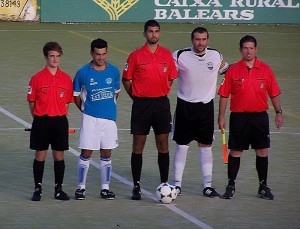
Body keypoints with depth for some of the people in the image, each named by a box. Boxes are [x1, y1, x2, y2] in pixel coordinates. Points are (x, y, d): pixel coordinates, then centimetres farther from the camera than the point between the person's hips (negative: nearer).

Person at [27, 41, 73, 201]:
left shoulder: (66, 79, 4)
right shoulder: (37, 78, -3)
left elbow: (67, 102, 11)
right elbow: (31, 101, 2)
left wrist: (60, 116, 4)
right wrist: (38, 118, 0)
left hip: (60, 121, 2)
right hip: (41, 121, -2)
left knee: (59, 155, 6)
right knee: (40, 155, 3)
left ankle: (58, 189, 14)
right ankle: (37, 189, 11)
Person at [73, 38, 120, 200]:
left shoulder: (114, 71, 3)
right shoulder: (83, 73, -5)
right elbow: (76, 95, 7)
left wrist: (109, 107, 12)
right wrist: (85, 110, 6)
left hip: (109, 118, 3)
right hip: (90, 119, -2)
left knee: (106, 154, 7)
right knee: (86, 153, -1)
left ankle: (105, 188, 15)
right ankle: (81, 187, 8)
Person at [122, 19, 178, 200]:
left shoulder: (167, 55, 5)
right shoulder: (136, 55, -3)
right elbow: (126, 80, 3)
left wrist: (161, 94, 8)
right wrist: (136, 97, 0)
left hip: (161, 103, 2)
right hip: (141, 104, -2)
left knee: (163, 145, 4)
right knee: (138, 146, 1)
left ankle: (164, 184, 11)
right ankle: (136, 186, 7)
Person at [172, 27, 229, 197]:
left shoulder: (216, 56, 1)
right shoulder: (180, 56, -7)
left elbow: (226, 70, 19)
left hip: (206, 106, 2)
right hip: (185, 105, -2)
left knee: (206, 145, 3)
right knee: (182, 145, 1)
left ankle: (207, 185, 6)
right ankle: (177, 184, 8)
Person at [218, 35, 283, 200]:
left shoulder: (265, 69, 3)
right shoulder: (233, 70, 0)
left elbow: (274, 93, 8)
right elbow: (224, 95, 1)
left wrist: (278, 112, 1)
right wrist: (221, 117, -2)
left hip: (259, 116, 1)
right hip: (239, 116, -1)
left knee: (262, 151, 3)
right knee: (235, 151, 2)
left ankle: (263, 186, 13)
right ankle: (231, 185, 12)